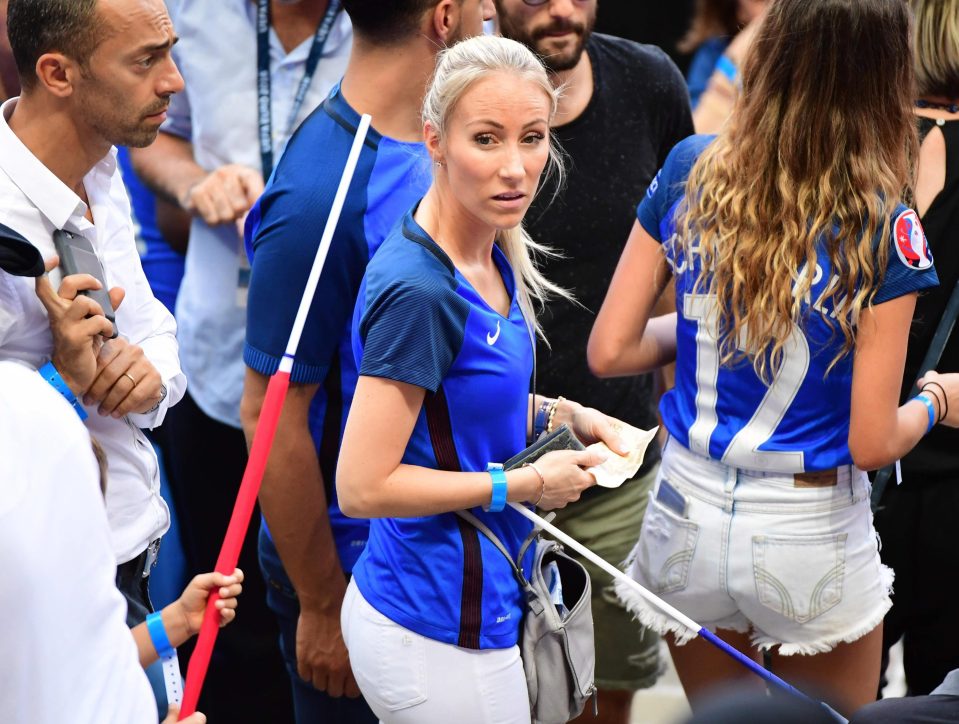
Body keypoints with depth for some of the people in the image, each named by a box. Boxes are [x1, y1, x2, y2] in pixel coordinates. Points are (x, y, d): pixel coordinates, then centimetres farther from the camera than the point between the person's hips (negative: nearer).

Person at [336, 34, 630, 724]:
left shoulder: (496, 257, 5)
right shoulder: (417, 288, -24)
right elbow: (362, 486, -24)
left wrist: (557, 414, 5)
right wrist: (528, 483, -16)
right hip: (440, 636, -9)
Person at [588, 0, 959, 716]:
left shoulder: (689, 170, -9)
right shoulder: (882, 229, -18)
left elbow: (610, 351, -4)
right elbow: (872, 443, -16)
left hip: (689, 517, 3)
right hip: (810, 537, -3)